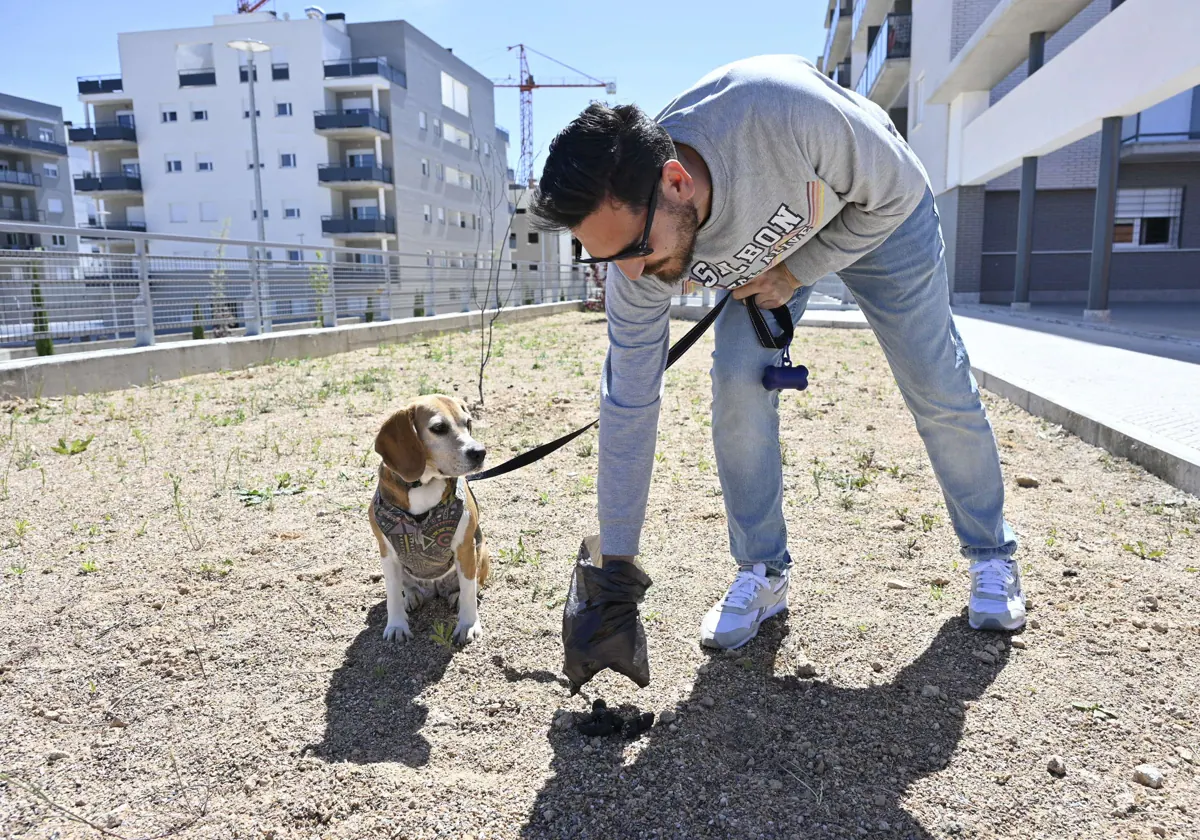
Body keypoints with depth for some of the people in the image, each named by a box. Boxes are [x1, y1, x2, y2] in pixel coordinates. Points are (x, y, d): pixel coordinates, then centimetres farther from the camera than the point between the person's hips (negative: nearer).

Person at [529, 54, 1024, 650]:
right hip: (762, 243, 2)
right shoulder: (636, 274, -30)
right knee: (738, 381, -18)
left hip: (875, 211, -2)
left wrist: (796, 273, -25)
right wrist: (616, 562, -18)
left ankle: (991, 555, 24)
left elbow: (898, 189, -24)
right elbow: (628, 406, -22)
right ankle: (762, 575, 1)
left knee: (938, 388, 0)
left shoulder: (785, 113, -45)